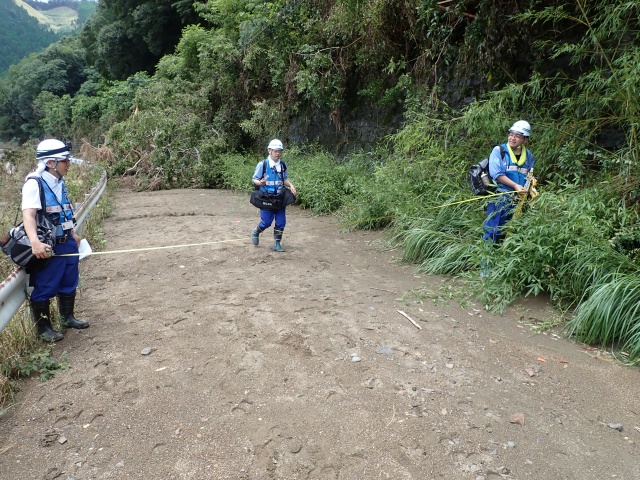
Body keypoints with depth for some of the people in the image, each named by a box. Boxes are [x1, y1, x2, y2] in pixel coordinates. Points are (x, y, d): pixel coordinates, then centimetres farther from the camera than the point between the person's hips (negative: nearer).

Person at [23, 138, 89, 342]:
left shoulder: (59, 182, 8)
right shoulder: (34, 183, -17)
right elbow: (28, 215, -29)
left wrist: (73, 233, 27)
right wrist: (35, 242, -43)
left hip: (67, 242, 8)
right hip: (47, 247, -8)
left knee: (69, 282, 18)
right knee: (44, 287, 4)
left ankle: (67, 317, 36)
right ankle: (43, 328, 19)